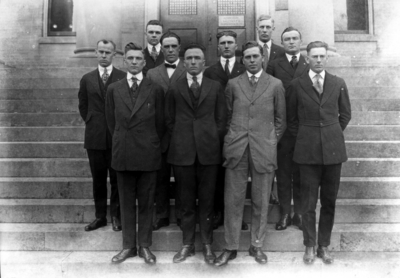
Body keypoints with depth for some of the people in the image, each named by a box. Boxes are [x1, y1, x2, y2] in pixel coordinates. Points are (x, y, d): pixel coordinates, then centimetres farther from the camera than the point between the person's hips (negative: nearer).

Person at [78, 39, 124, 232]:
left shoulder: (123, 78, -1)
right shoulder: (87, 79, 9)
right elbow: (83, 106, 18)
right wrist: (91, 123, 10)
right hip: (94, 137, 3)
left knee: (117, 179, 5)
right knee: (98, 179, 9)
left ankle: (116, 216, 17)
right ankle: (100, 216, 20)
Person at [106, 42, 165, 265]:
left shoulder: (156, 90, -1)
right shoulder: (114, 89, 6)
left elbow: (161, 123, 4)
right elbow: (111, 121, 12)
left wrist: (152, 144, 8)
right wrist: (121, 142, 11)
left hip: (148, 154, -2)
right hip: (123, 154, 2)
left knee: (147, 203, 7)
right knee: (126, 203, 10)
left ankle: (145, 246, 20)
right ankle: (128, 246, 22)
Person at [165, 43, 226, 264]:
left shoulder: (215, 87, 8)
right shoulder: (174, 89, 8)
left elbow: (221, 119, 7)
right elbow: (169, 120, 10)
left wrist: (213, 142, 0)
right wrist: (180, 140, 2)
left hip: (208, 151, 0)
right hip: (182, 152, 1)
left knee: (207, 200, 6)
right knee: (186, 201, 8)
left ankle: (207, 244, 18)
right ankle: (187, 244, 20)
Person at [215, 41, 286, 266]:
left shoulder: (276, 85, 6)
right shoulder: (233, 84, 9)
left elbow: (280, 120, 9)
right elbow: (227, 116, 13)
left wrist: (271, 143, 3)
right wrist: (233, 138, 5)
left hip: (264, 151, 0)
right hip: (236, 149, 1)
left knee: (261, 202, 7)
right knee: (233, 200, 3)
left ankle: (257, 246, 23)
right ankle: (231, 247, 16)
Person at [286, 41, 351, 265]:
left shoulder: (339, 84, 5)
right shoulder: (296, 85, 1)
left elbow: (345, 114, 14)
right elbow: (292, 118, 9)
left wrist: (333, 134, 11)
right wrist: (303, 138, 6)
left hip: (333, 149, 2)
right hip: (308, 150, -1)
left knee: (329, 202, 9)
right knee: (309, 202, 4)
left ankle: (324, 245, 23)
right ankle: (310, 246, 19)